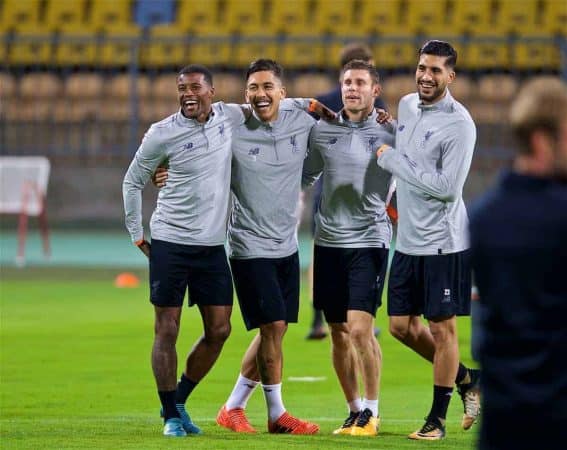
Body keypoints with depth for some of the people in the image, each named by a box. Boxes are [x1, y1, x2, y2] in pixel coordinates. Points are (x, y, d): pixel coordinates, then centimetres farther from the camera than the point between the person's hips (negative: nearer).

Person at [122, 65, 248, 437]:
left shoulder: (229, 116, 2)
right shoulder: (162, 134, -8)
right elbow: (133, 182, 4)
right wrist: (137, 236, 2)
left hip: (212, 245, 4)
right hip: (170, 242, -4)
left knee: (219, 330, 4)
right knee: (167, 331, -3)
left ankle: (179, 401, 21)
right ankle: (171, 416, 8)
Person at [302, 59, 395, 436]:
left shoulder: (389, 132, -2)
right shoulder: (322, 130, 7)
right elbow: (305, 175, 17)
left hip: (369, 239, -4)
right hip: (329, 239, 4)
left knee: (360, 328, -13)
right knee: (339, 333, 6)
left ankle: (371, 412, 1)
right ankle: (354, 409, 19)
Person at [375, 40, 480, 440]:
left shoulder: (459, 123, -16)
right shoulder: (407, 105, 8)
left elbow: (448, 187, -22)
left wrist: (391, 159, -17)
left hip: (444, 242, -8)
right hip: (408, 240, 8)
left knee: (442, 328, 0)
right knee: (402, 325, 11)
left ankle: (438, 418, 10)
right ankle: (467, 378, 30)